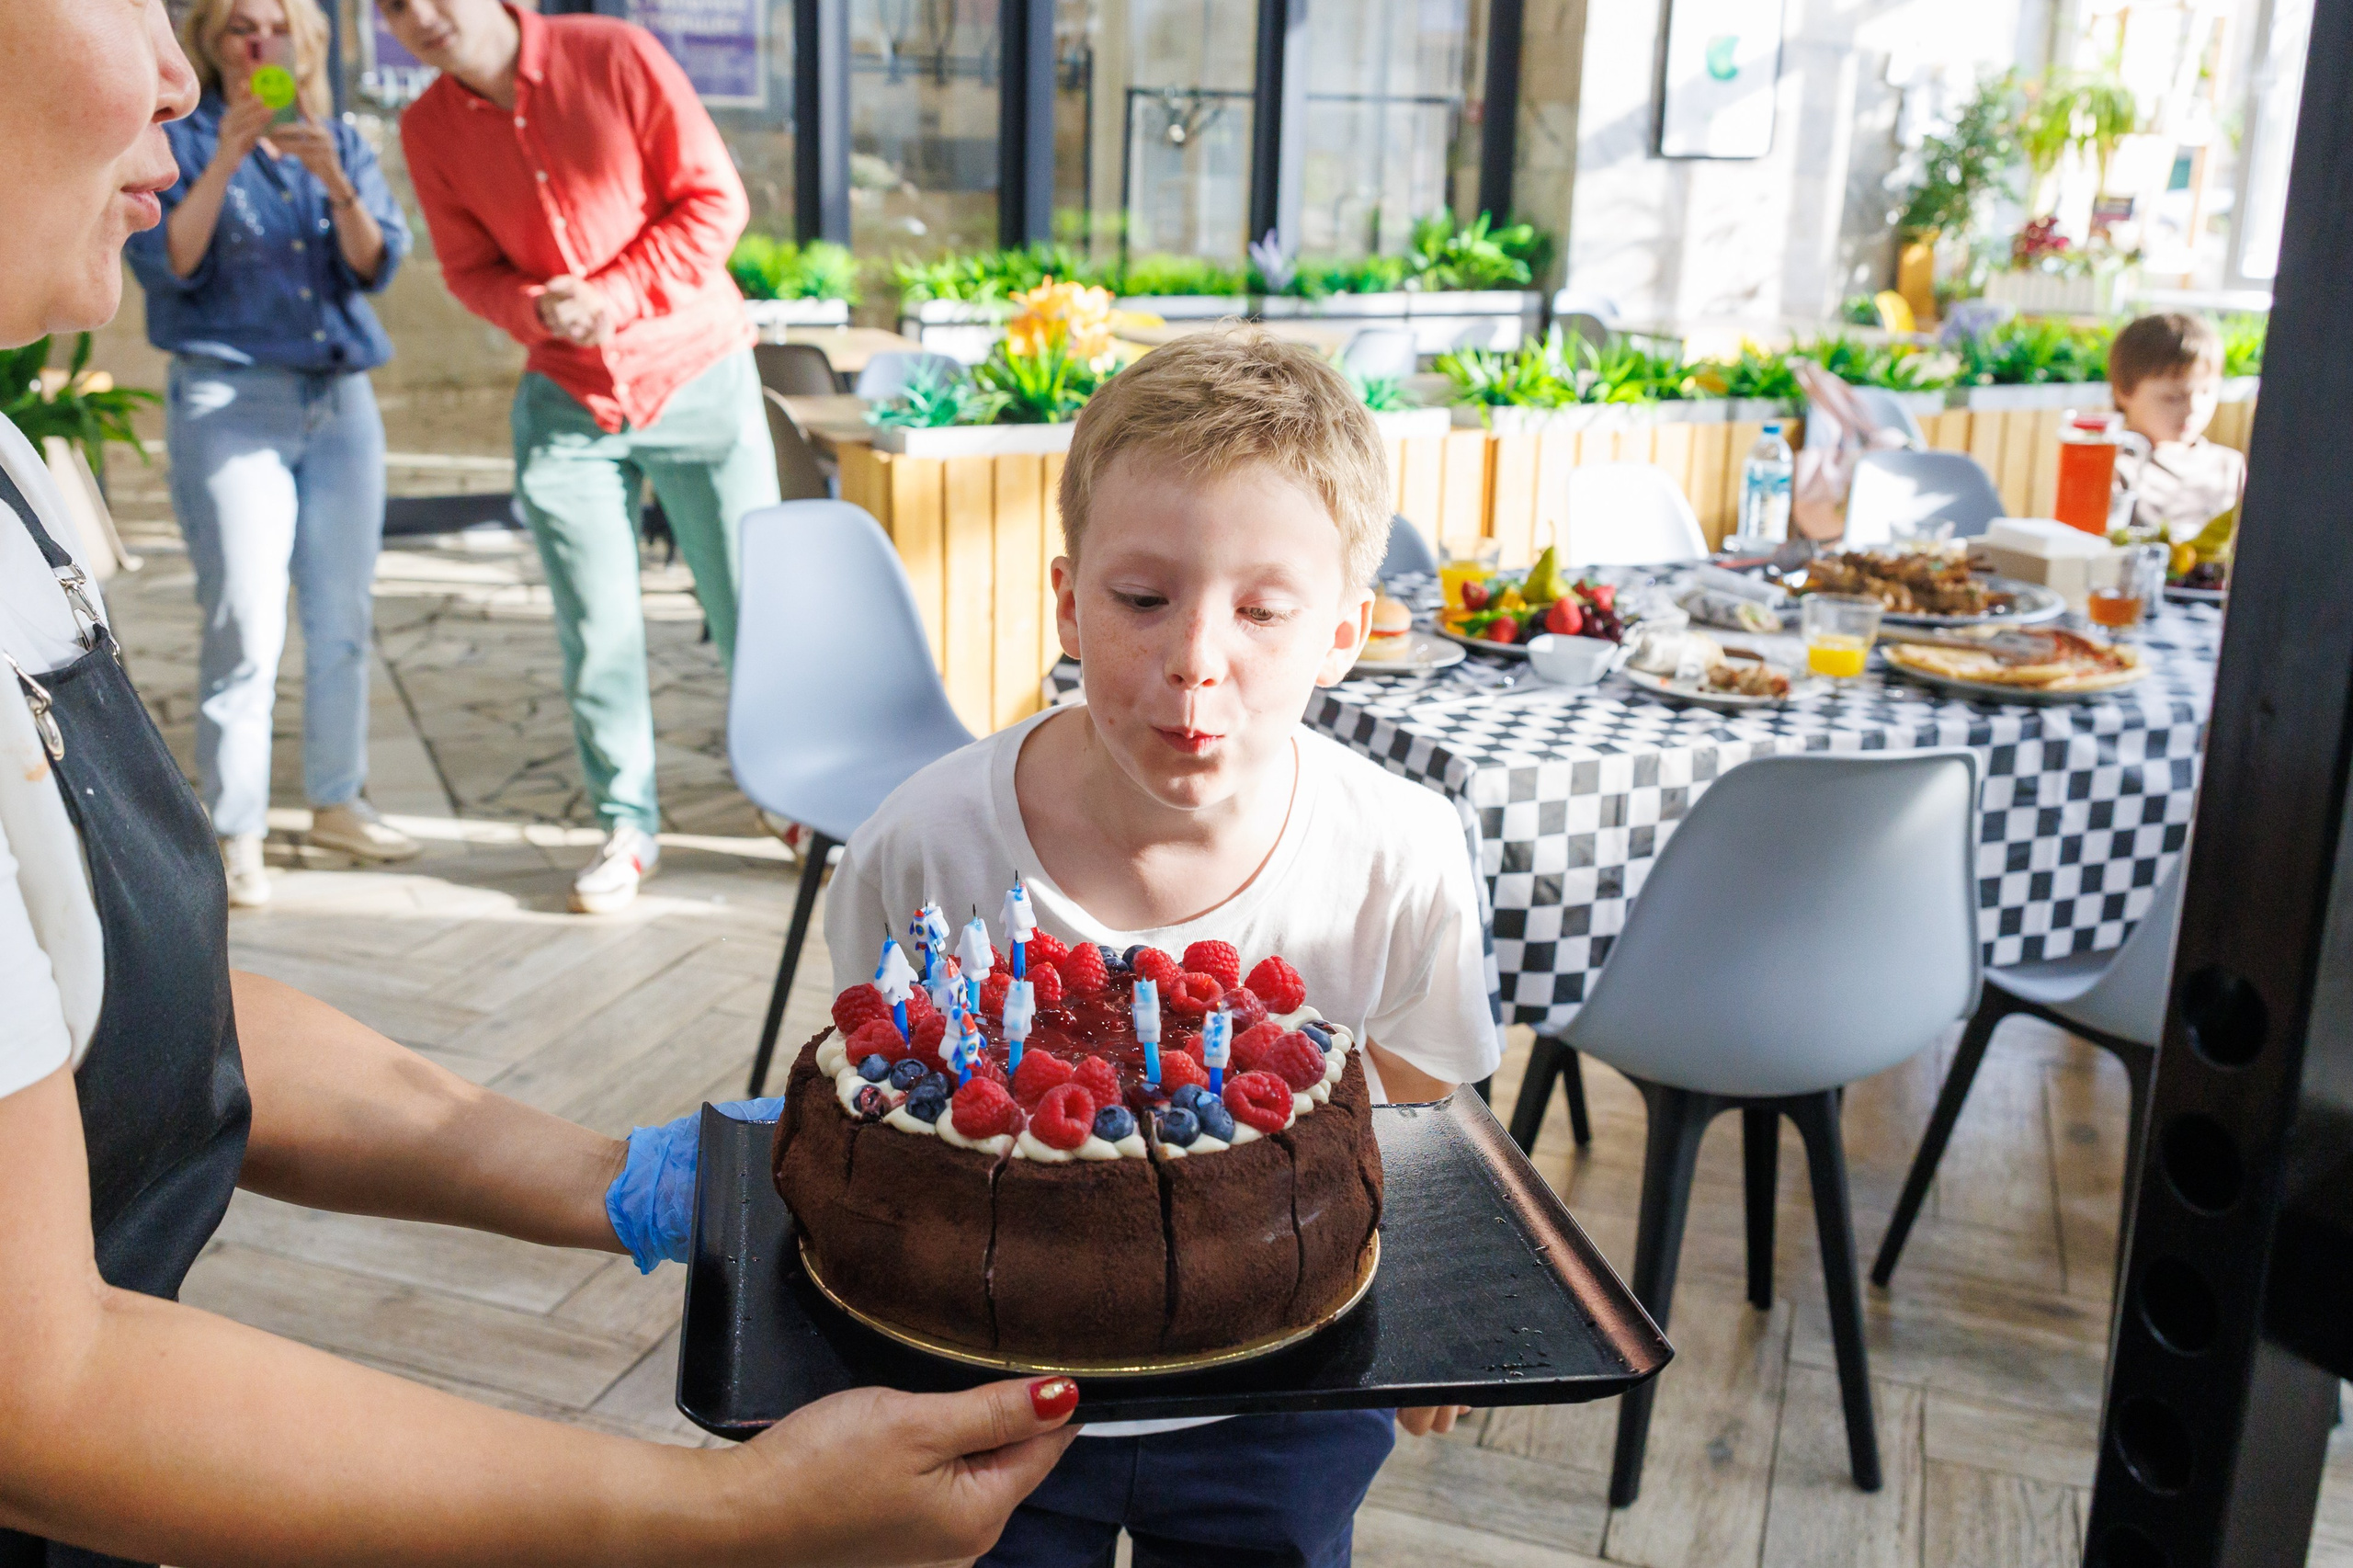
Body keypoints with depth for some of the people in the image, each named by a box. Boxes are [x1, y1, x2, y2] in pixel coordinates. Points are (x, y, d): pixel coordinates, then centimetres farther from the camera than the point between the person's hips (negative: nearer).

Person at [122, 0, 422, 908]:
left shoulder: (341, 144, 14)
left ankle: (336, 799, 19)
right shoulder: (182, 142, 4)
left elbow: (377, 266, 1)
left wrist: (334, 181, -16)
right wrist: (225, 161, -17)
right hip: (230, 402, -4)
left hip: (341, 400, 4)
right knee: (246, 626, -10)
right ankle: (235, 833, -4)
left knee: (343, 617, 7)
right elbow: (166, 264, -9)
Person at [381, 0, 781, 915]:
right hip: (566, 402, 3)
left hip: (696, 378, -3)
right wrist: (540, 311, -15)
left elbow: (715, 199, -9)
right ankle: (626, 826, 18)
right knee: (596, 632, 4)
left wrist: (616, 296, -17)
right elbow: (470, 269, 7)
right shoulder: (429, 129, 1)